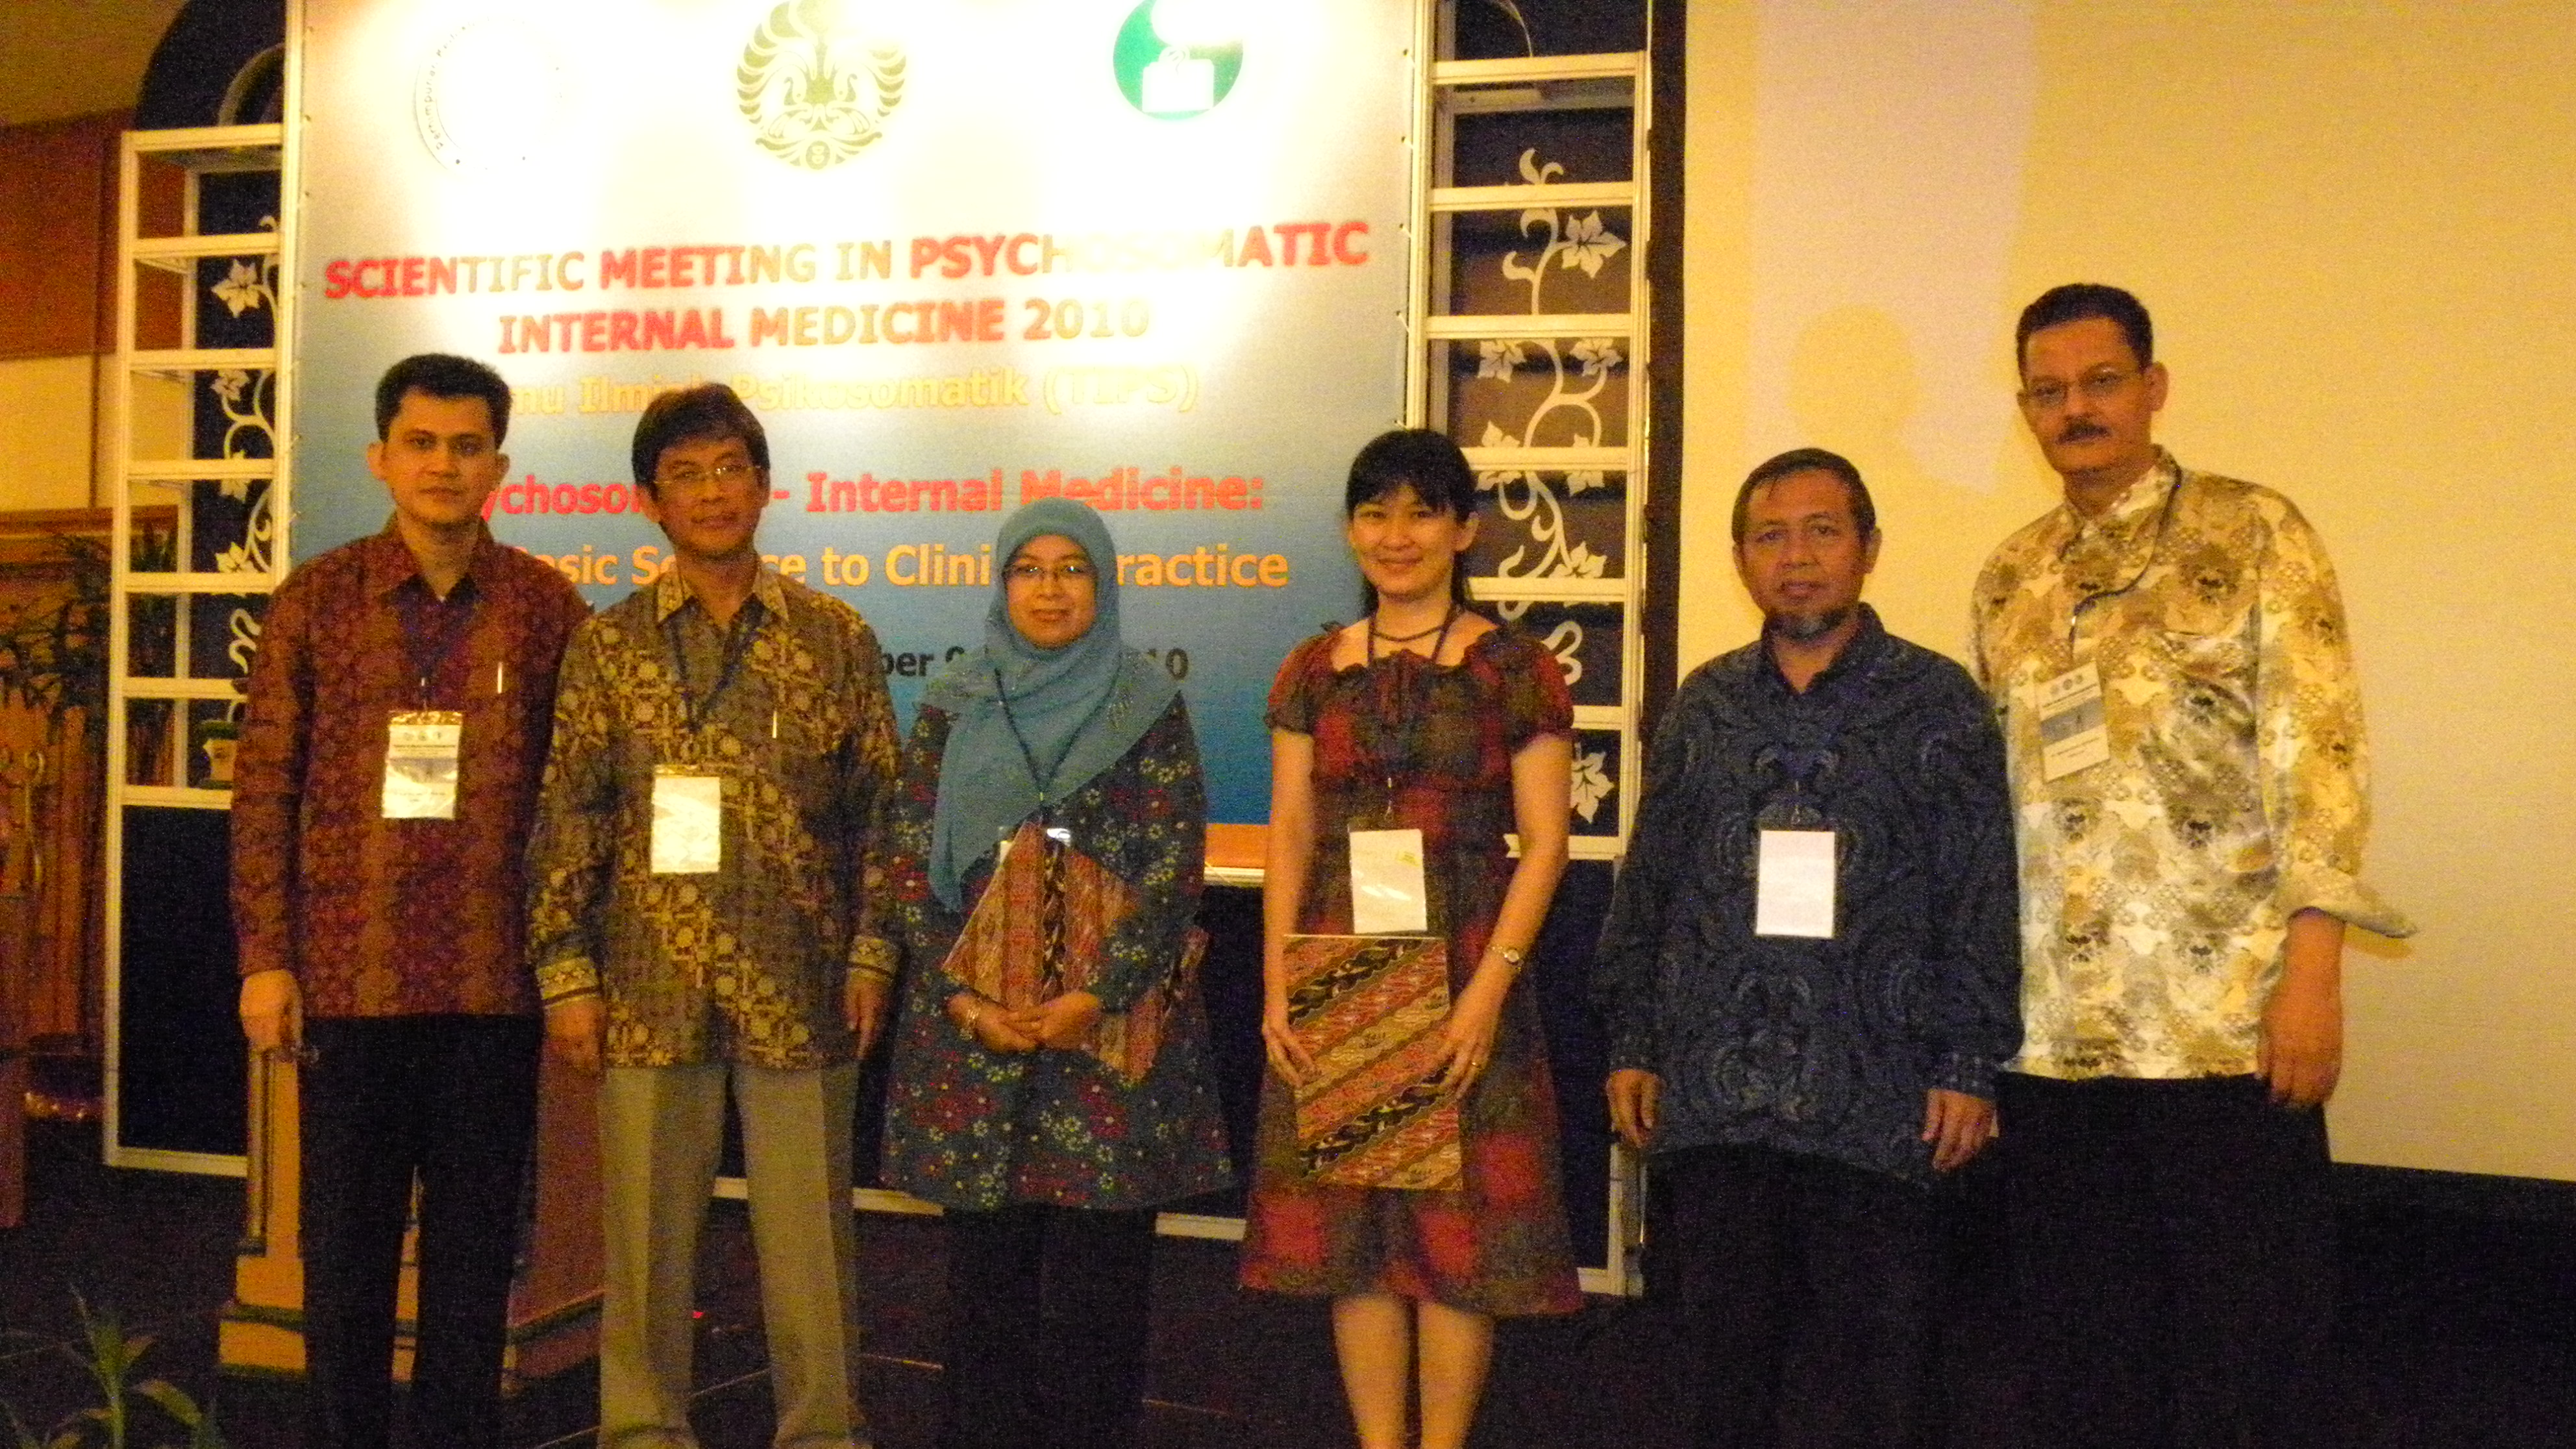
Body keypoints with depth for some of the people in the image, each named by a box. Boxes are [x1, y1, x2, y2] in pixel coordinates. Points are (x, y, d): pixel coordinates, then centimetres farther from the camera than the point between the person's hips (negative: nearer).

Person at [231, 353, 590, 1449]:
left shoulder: (546, 606, 3)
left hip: (494, 982, 0)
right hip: (349, 977, 0)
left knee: (475, 1242, 10)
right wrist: (265, 960, -3)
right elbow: (263, 792, 3)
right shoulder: (314, 599, 3)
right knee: (345, 1238, 10)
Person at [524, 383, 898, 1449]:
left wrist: (871, 956, 0)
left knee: (810, 1233, 6)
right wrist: (565, 970, -1)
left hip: (799, 989, 0)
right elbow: (567, 817, 4)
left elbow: (879, 810, 6)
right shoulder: (608, 645, 6)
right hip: (648, 989, 1)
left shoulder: (836, 638, 5)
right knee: (646, 1234, 9)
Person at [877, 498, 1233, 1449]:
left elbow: (1176, 865, -4)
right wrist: (960, 997, -7)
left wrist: (1097, 997, -13)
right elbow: (909, 860, 4)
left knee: (1098, 1259, 1)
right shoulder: (952, 708, 8)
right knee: (986, 1260, 6)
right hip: (971, 1025, 2)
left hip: (1115, 1023, -1)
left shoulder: (1149, 707, 3)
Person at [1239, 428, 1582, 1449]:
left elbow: (1544, 843, -5)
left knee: (1459, 1221, 2)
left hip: (1463, 972, -3)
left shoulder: (1516, 670, -1)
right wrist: (1276, 986, -2)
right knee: (1346, 1222, 7)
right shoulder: (1314, 671, 10)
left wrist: (1488, 989, -14)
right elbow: (1290, 834, 8)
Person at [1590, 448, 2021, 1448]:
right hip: (1711, 1099, 3)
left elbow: (1981, 899, -1)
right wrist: (1632, 1045, 9)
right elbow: (1644, 886, 13)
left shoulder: (1938, 701, 2)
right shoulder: (1706, 704, 11)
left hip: (1872, 1104, -3)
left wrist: (1970, 1065, -6)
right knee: (1725, 1366, 12)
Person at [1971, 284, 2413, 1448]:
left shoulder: (2252, 532, 0)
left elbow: (2316, 749, -8)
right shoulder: (2009, 578, 14)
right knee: (2083, 1350, 11)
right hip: (2052, 1028, 5)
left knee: (2246, 1343, 3)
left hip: (2225, 1014, -4)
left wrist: (2311, 967, -16)